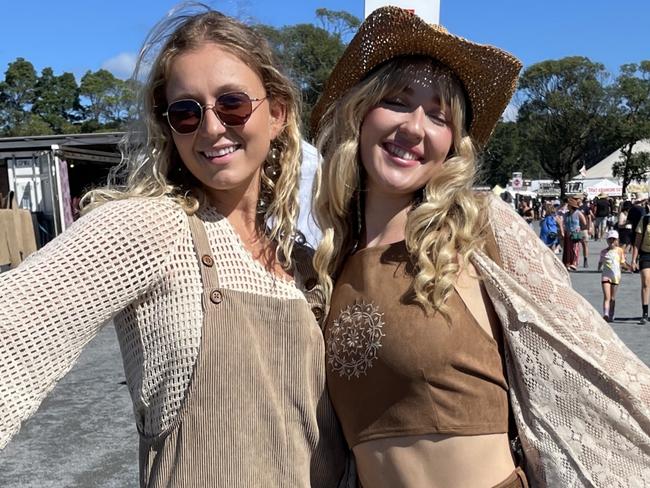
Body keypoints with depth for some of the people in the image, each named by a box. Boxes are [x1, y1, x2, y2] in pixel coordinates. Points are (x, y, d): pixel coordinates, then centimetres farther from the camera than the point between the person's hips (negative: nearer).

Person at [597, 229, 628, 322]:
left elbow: (622, 263, 8)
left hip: (616, 276, 1)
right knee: (606, 297, -12)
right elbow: (600, 262, 11)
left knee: (612, 298, 9)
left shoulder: (620, 250, 4)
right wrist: (599, 268, -7)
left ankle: (611, 316, 19)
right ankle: (605, 315, -20)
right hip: (605, 275, -1)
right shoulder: (604, 252, 4)